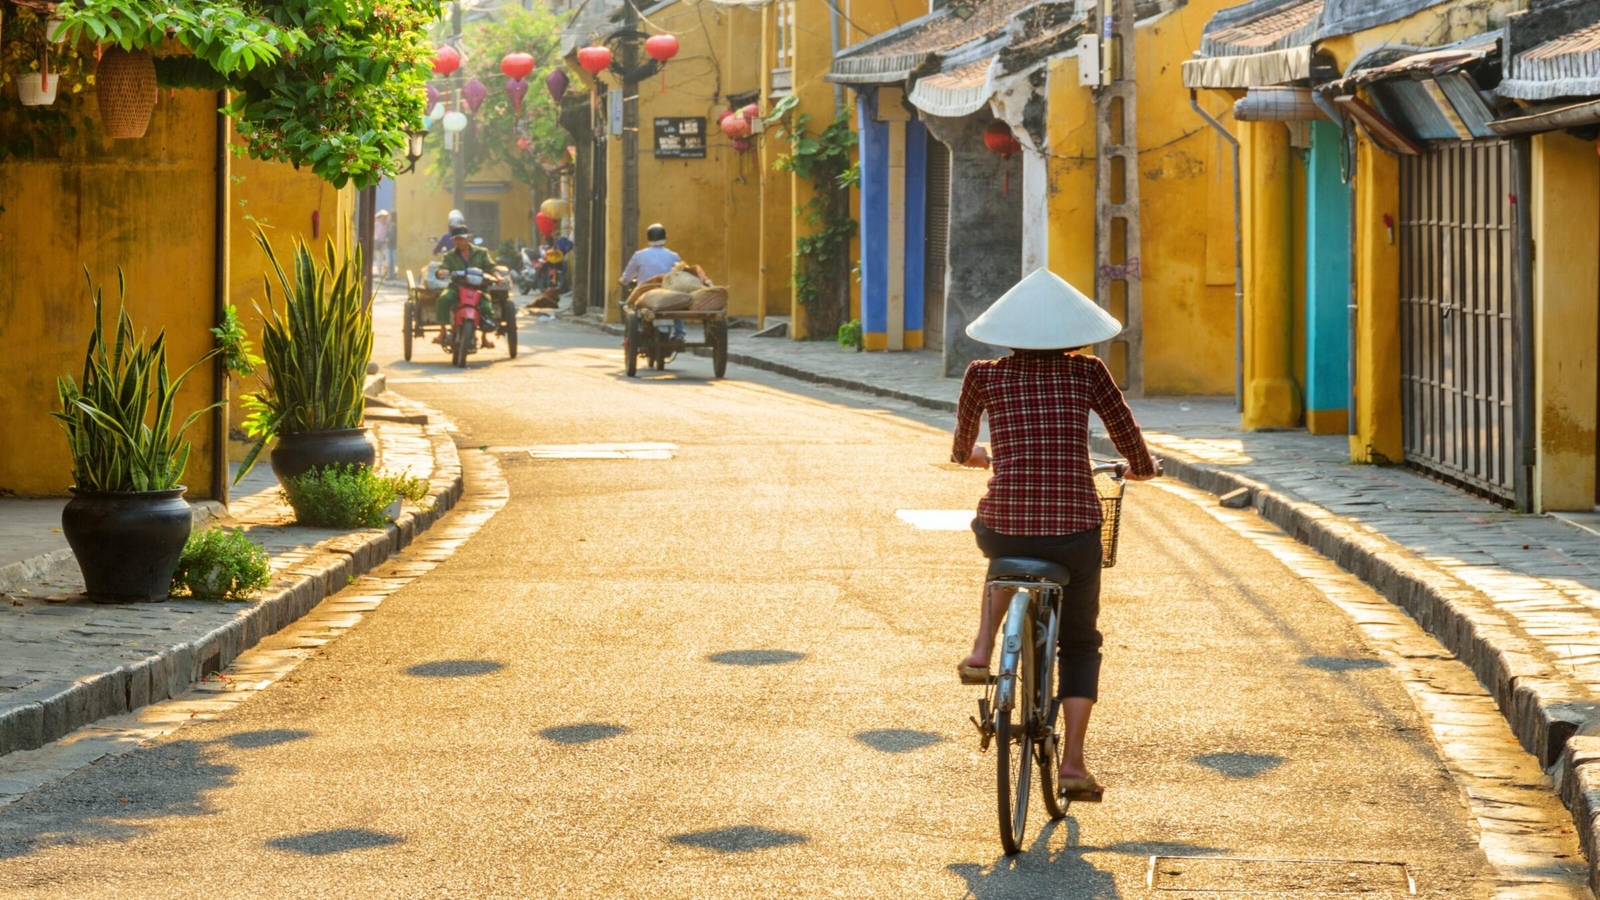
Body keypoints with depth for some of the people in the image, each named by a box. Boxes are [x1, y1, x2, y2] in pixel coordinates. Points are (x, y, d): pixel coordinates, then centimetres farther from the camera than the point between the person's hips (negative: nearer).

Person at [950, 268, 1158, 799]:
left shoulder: (984, 376, 5)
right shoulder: (1087, 373, 3)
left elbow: (963, 446, 23)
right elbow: (1131, 442, 11)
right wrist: (1141, 469, 33)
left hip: (1003, 530, 1)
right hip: (1074, 532, -1)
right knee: (1080, 643, 22)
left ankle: (981, 652, 23)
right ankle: (1073, 762, 11)